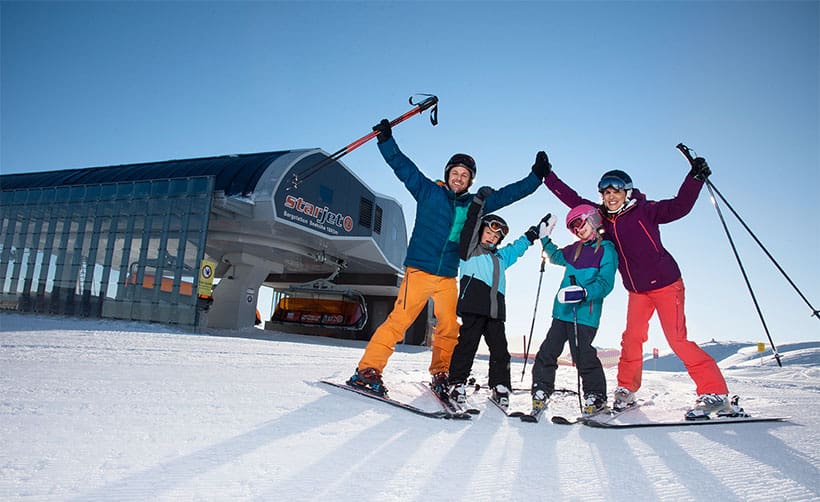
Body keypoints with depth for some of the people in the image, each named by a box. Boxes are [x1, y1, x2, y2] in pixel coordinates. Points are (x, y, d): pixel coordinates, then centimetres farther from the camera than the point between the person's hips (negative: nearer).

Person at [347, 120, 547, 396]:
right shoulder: (429, 191, 5)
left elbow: (507, 194, 21)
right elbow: (401, 165, 3)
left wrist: (536, 176, 19)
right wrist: (385, 138, -6)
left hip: (448, 278, 5)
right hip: (419, 272, -4)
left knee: (449, 328, 6)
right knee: (398, 320, -11)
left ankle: (440, 375, 24)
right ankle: (368, 370, -6)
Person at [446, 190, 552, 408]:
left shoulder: (501, 256, 29)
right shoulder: (470, 251, 9)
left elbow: (519, 246, 42)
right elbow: (470, 228, -4)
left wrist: (535, 231, 42)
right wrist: (479, 202, -12)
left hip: (496, 309, 6)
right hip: (473, 306, -6)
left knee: (499, 348, 5)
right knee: (467, 343, -8)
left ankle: (500, 386, 14)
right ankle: (458, 382, -1)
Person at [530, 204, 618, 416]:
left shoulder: (606, 250, -4)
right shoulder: (574, 250, 16)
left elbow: (605, 283, -13)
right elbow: (556, 257, 37)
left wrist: (584, 293, -27)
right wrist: (545, 238, 28)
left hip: (586, 314, -7)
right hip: (563, 311, 7)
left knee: (583, 356, -6)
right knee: (548, 351, 5)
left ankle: (596, 397, 15)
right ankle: (541, 393, 15)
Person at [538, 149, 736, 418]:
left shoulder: (644, 211, -11)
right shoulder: (602, 217, 1)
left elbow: (679, 206, -22)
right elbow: (573, 200, 5)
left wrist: (695, 178, -37)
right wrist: (547, 175, 6)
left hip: (666, 283, -5)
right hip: (637, 290, 5)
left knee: (677, 339, -8)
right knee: (631, 338, 4)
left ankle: (715, 394, 1)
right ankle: (626, 390, 19)